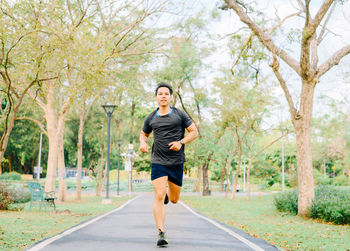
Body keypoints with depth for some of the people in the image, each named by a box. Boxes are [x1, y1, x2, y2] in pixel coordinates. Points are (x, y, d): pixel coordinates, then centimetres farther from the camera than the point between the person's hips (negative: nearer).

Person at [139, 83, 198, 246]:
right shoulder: (151, 118, 7)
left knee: (174, 200, 11)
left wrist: (181, 142, -12)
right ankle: (161, 233, -11)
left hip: (176, 162, 0)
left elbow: (194, 132, 4)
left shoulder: (179, 114, 2)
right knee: (159, 197, -14)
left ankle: (167, 193, 48)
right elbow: (143, 134, 24)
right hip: (158, 162, 0)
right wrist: (142, 143, 1)